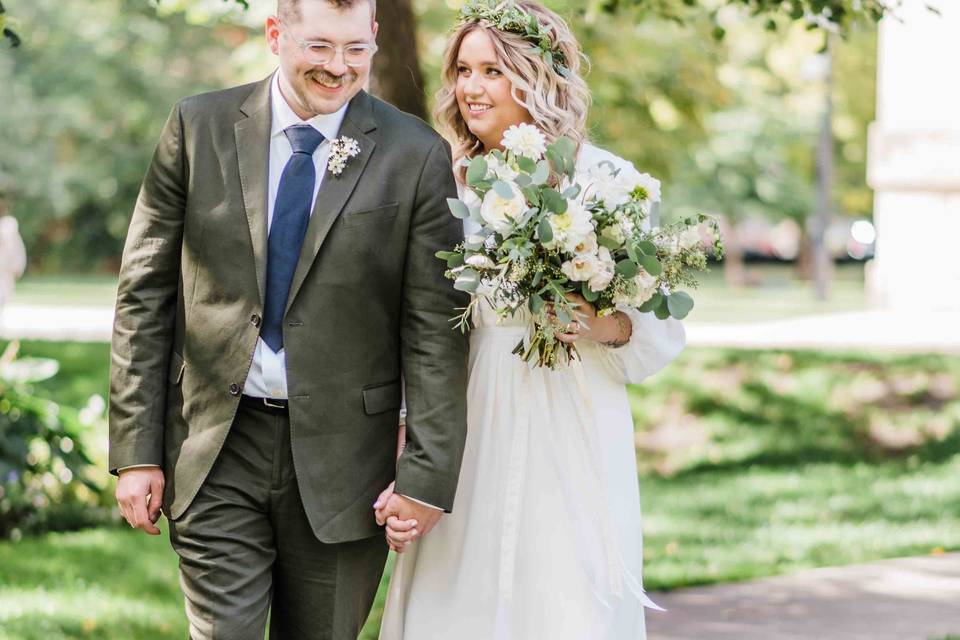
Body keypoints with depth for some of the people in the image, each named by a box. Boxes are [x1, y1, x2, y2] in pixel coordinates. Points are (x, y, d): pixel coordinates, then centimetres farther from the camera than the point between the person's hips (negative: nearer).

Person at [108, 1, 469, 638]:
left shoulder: (417, 156, -2)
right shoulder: (198, 128, 1)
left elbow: (436, 329, -2)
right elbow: (145, 295, 4)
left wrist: (426, 475, -9)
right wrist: (137, 451, -1)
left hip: (339, 457, 0)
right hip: (214, 452, 0)